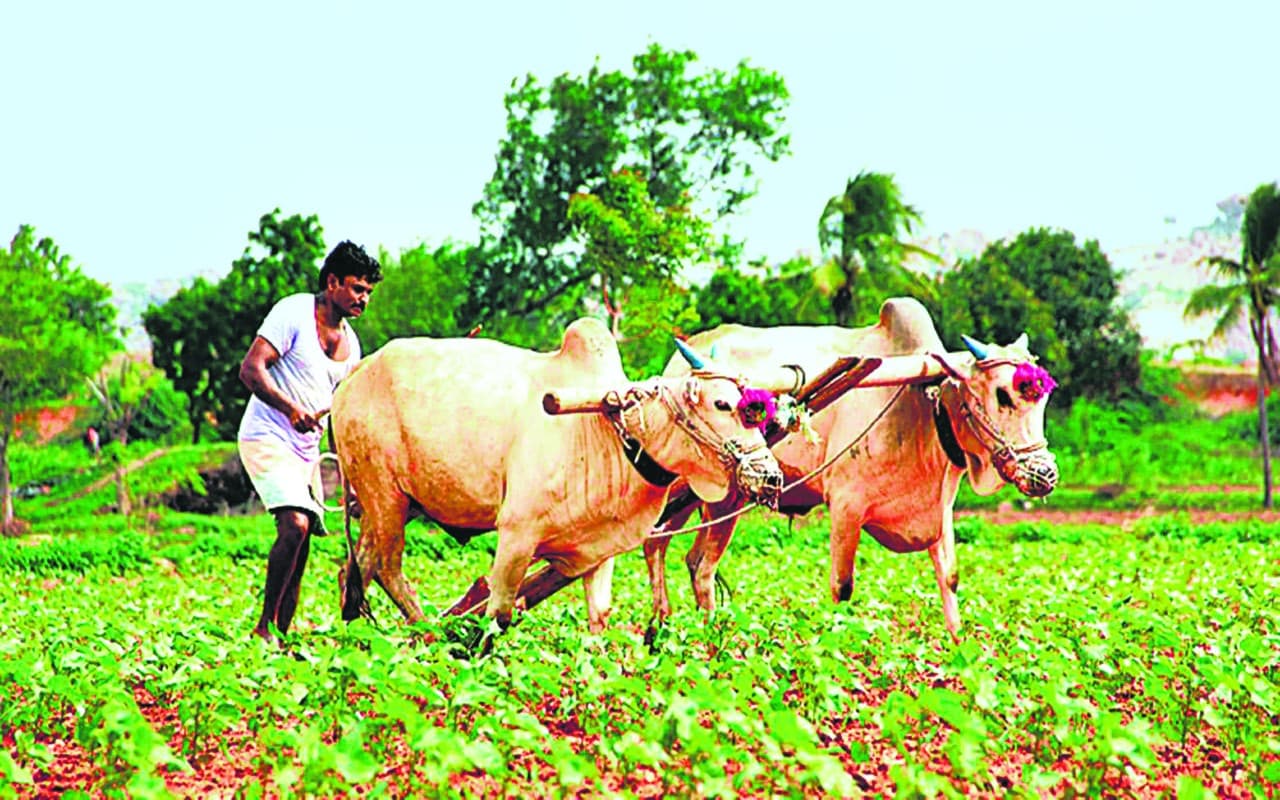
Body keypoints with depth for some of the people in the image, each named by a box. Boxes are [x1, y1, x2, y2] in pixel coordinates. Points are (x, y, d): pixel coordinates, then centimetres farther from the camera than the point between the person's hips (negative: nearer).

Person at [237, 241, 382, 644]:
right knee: (295, 524, -23)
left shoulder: (350, 342, 13)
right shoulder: (294, 312, -10)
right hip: (268, 437, -8)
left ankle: (282, 632, 12)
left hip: (307, 449, 8)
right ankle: (265, 627, -17)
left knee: (301, 538, 5)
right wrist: (292, 409, -31)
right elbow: (251, 369, -18)